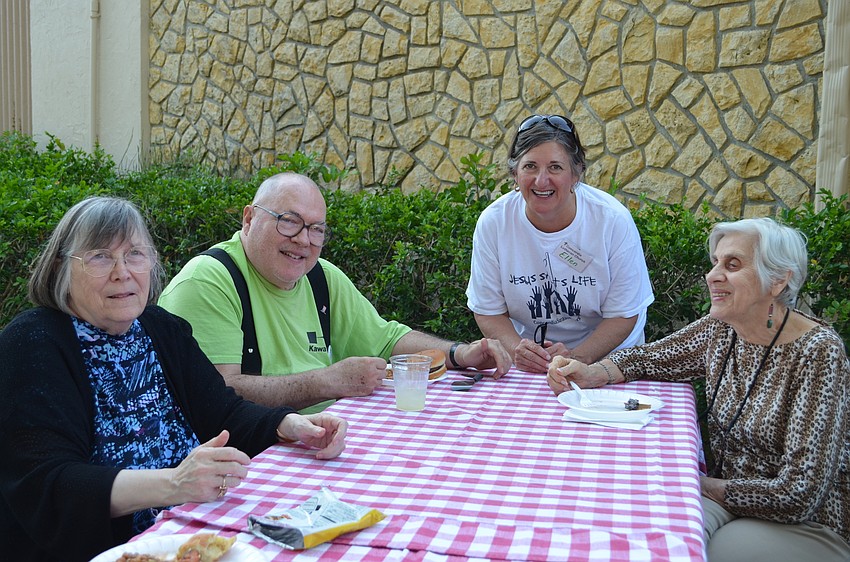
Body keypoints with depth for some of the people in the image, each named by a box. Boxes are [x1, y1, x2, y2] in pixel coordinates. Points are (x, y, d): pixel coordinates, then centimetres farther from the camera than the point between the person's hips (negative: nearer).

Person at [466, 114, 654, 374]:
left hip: (606, 355, -1)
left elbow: (623, 314, -10)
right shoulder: (493, 222, -15)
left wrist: (578, 357, -27)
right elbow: (488, 310, -6)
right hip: (527, 362, 2)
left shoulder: (614, 221, -17)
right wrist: (516, 349, -26)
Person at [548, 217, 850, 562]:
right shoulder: (721, 329, -3)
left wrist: (703, 486, -14)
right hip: (725, 497, 5)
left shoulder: (818, 353, -21)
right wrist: (589, 374, -9)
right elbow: (646, 358, 11)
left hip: (808, 525, -5)